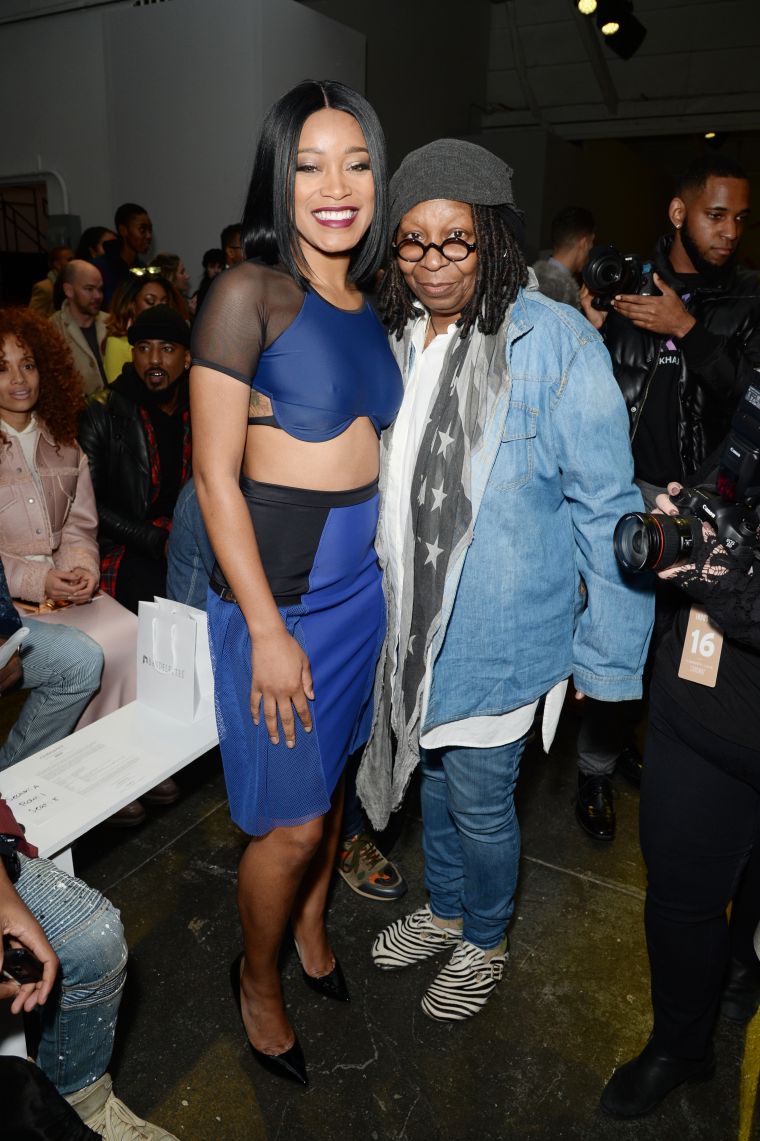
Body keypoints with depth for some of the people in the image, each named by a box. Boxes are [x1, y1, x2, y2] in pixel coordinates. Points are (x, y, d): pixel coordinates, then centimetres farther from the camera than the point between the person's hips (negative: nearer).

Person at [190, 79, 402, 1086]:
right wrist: (268, 631, -16)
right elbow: (216, 475, -15)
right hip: (276, 586, -6)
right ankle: (258, 980, 35)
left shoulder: (371, 301, 7)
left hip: (362, 578, 6)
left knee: (332, 770, 22)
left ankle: (311, 921, 49)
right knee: (292, 818, 6)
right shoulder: (249, 292, -13)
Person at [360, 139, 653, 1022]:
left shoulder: (556, 343, -17)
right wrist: (375, 583, 15)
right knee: (435, 775, 23)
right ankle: (443, 910, 50)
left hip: (499, 633, -5)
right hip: (413, 619, 6)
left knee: (480, 801, 11)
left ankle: (484, 941, 42)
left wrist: (608, 659, -14)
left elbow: (606, 507, -15)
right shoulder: (396, 337, 2)